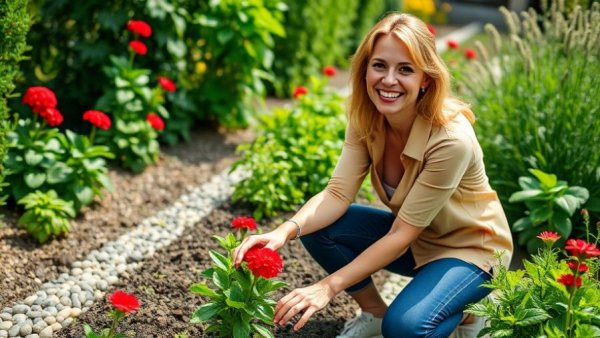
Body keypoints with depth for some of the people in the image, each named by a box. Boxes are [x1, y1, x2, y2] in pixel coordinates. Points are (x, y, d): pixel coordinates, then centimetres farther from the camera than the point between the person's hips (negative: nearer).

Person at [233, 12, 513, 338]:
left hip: (470, 247, -6)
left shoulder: (451, 138, -32)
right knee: (317, 228, -15)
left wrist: (329, 286, -32)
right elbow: (337, 194, -19)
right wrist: (285, 231, -38)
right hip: (413, 236, 6)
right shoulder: (365, 119, -14)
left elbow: (402, 234, -28)